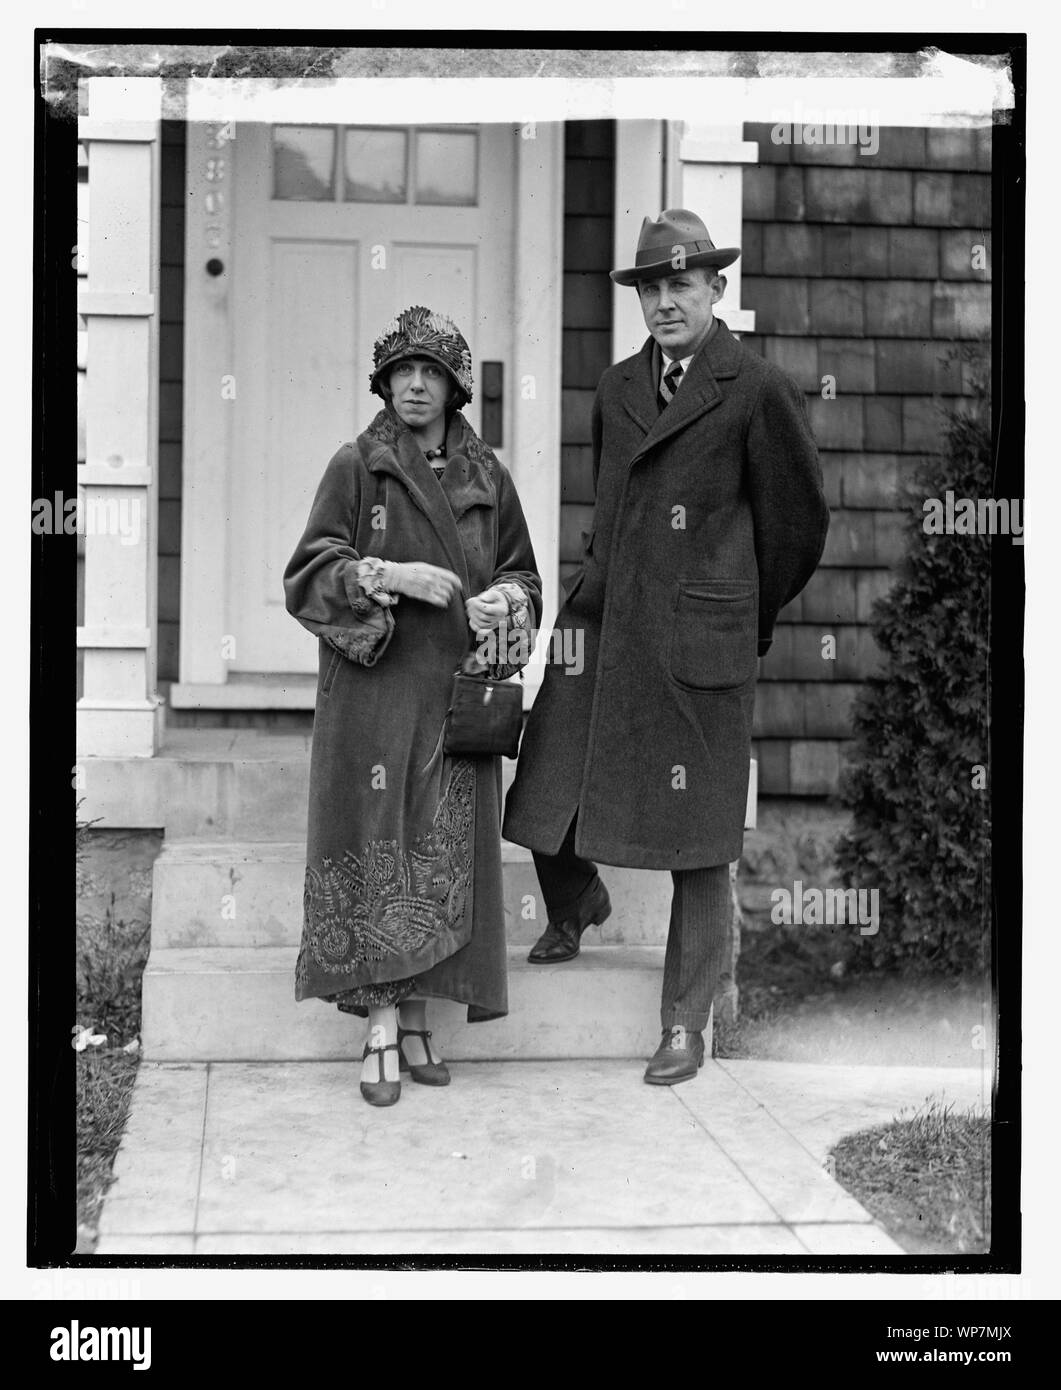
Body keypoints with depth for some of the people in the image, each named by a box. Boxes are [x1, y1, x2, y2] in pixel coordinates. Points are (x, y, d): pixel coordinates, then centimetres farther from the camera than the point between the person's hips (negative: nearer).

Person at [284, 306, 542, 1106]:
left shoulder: (487, 477, 11)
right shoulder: (355, 469, 2)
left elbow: (523, 575, 14)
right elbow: (308, 575, -4)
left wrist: (505, 600, -8)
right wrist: (387, 575, -18)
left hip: (456, 695, 3)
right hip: (372, 690, -3)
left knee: (446, 854, 3)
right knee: (379, 848, -5)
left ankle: (417, 1018, 14)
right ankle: (382, 1028, 2)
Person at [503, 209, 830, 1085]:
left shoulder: (759, 391, -4)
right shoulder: (618, 389, 13)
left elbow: (798, 521, 3)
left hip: (699, 647, -5)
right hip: (600, 632, 5)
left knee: (698, 844, 2)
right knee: (545, 797, 9)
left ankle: (686, 1026, 15)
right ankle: (575, 908, 43)